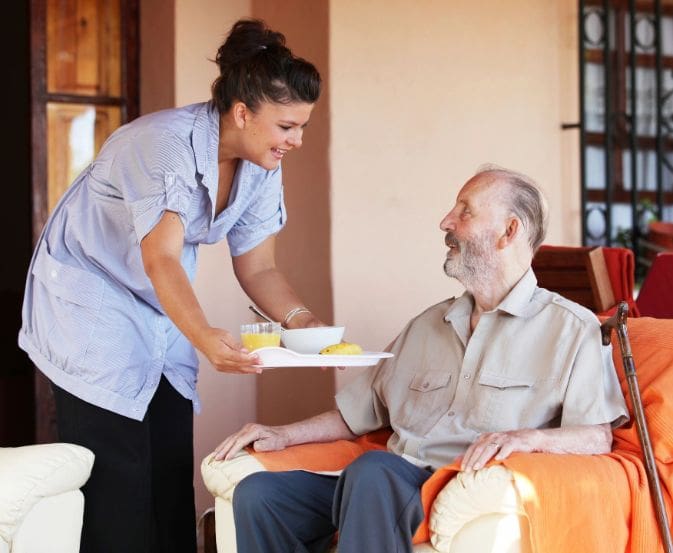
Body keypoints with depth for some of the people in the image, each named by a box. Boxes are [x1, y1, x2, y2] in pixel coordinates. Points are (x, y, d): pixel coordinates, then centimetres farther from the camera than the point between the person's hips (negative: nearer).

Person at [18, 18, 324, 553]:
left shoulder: (261, 166, -6)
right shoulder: (164, 144, -29)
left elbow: (258, 268, -2)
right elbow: (161, 259, -38)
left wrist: (301, 319, -21)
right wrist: (206, 337, -54)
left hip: (161, 312, 7)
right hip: (90, 303, -7)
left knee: (173, 470, 5)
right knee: (117, 480, -11)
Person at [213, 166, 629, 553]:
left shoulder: (570, 328, 6)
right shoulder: (427, 326, 27)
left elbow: (599, 436, -4)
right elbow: (359, 413, 29)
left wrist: (529, 437, -23)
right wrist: (285, 435, 15)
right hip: (391, 486, 6)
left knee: (374, 471, -37)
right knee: (258, 493, -17)